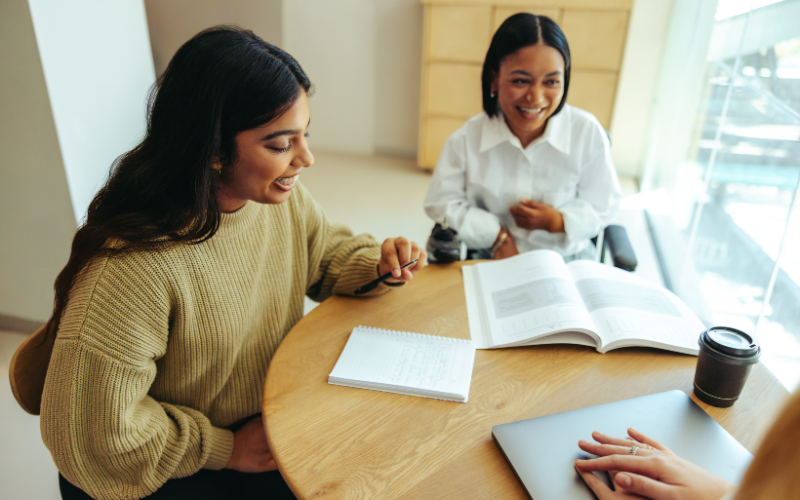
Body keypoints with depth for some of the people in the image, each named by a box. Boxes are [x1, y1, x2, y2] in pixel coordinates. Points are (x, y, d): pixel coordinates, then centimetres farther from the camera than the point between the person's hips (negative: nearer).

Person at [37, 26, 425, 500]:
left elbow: (328, 252, 8)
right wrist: (226, 450, -15)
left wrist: (376, 264, -13)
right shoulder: (134, 267, -32)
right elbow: (90, 434, -25)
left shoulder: (281, 198, -10)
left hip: (273, 418, 6)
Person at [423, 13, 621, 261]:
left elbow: (603, 207, 0)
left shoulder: (587, 133, -10)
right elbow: (441, 203, -5)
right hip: (494, 263, -1)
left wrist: (558, 221, -18)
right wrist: (497, 235, -12)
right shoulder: (466, 139, -11)